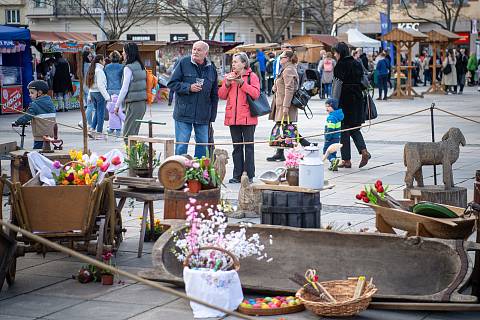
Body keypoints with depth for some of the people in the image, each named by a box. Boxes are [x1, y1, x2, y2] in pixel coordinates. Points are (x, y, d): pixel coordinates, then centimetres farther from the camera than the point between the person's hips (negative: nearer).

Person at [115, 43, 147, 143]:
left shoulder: (128, 68, -12)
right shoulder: (141, 66, 12)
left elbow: (125, 89, -13)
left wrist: (117, 105, -6)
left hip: (133, 104, -8)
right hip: (142, 103, 8)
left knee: (128, 135, -5)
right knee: (134, 133, 14)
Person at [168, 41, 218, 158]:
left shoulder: (211, 68, 7)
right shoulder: (184, 63, -2)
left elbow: (214, 94, 13)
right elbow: (172, 83, -2)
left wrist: (212, 116, 10)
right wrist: (188, 87, -16)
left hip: (203, 116, 3)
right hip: (183, 113, -3)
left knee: (202, 145, 8)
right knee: (181, 146, -1)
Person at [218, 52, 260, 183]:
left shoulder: (252, 76, -1)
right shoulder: (229, 76, 14)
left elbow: (256, 94, -14)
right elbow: (222, 95, 9)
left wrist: (242, 83, -18)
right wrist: (227, 84, -7)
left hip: (247, 118, -5)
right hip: (233, 117, 5)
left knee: (248, 146, -1)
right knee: (237, 147, 9)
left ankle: (249, 175, 4)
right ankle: (237, 175, 13)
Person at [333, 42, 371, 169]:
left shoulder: (340, 66, -13)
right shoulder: (357, 64, 9)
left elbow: (337, 86, -16)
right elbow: (362, 81, 12)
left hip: (345, 101, -7)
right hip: (357, 101, 7)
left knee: (344, 130, 2)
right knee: (355, 129, 17)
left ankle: (346, 160, 5)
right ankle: (364, 151, -3)